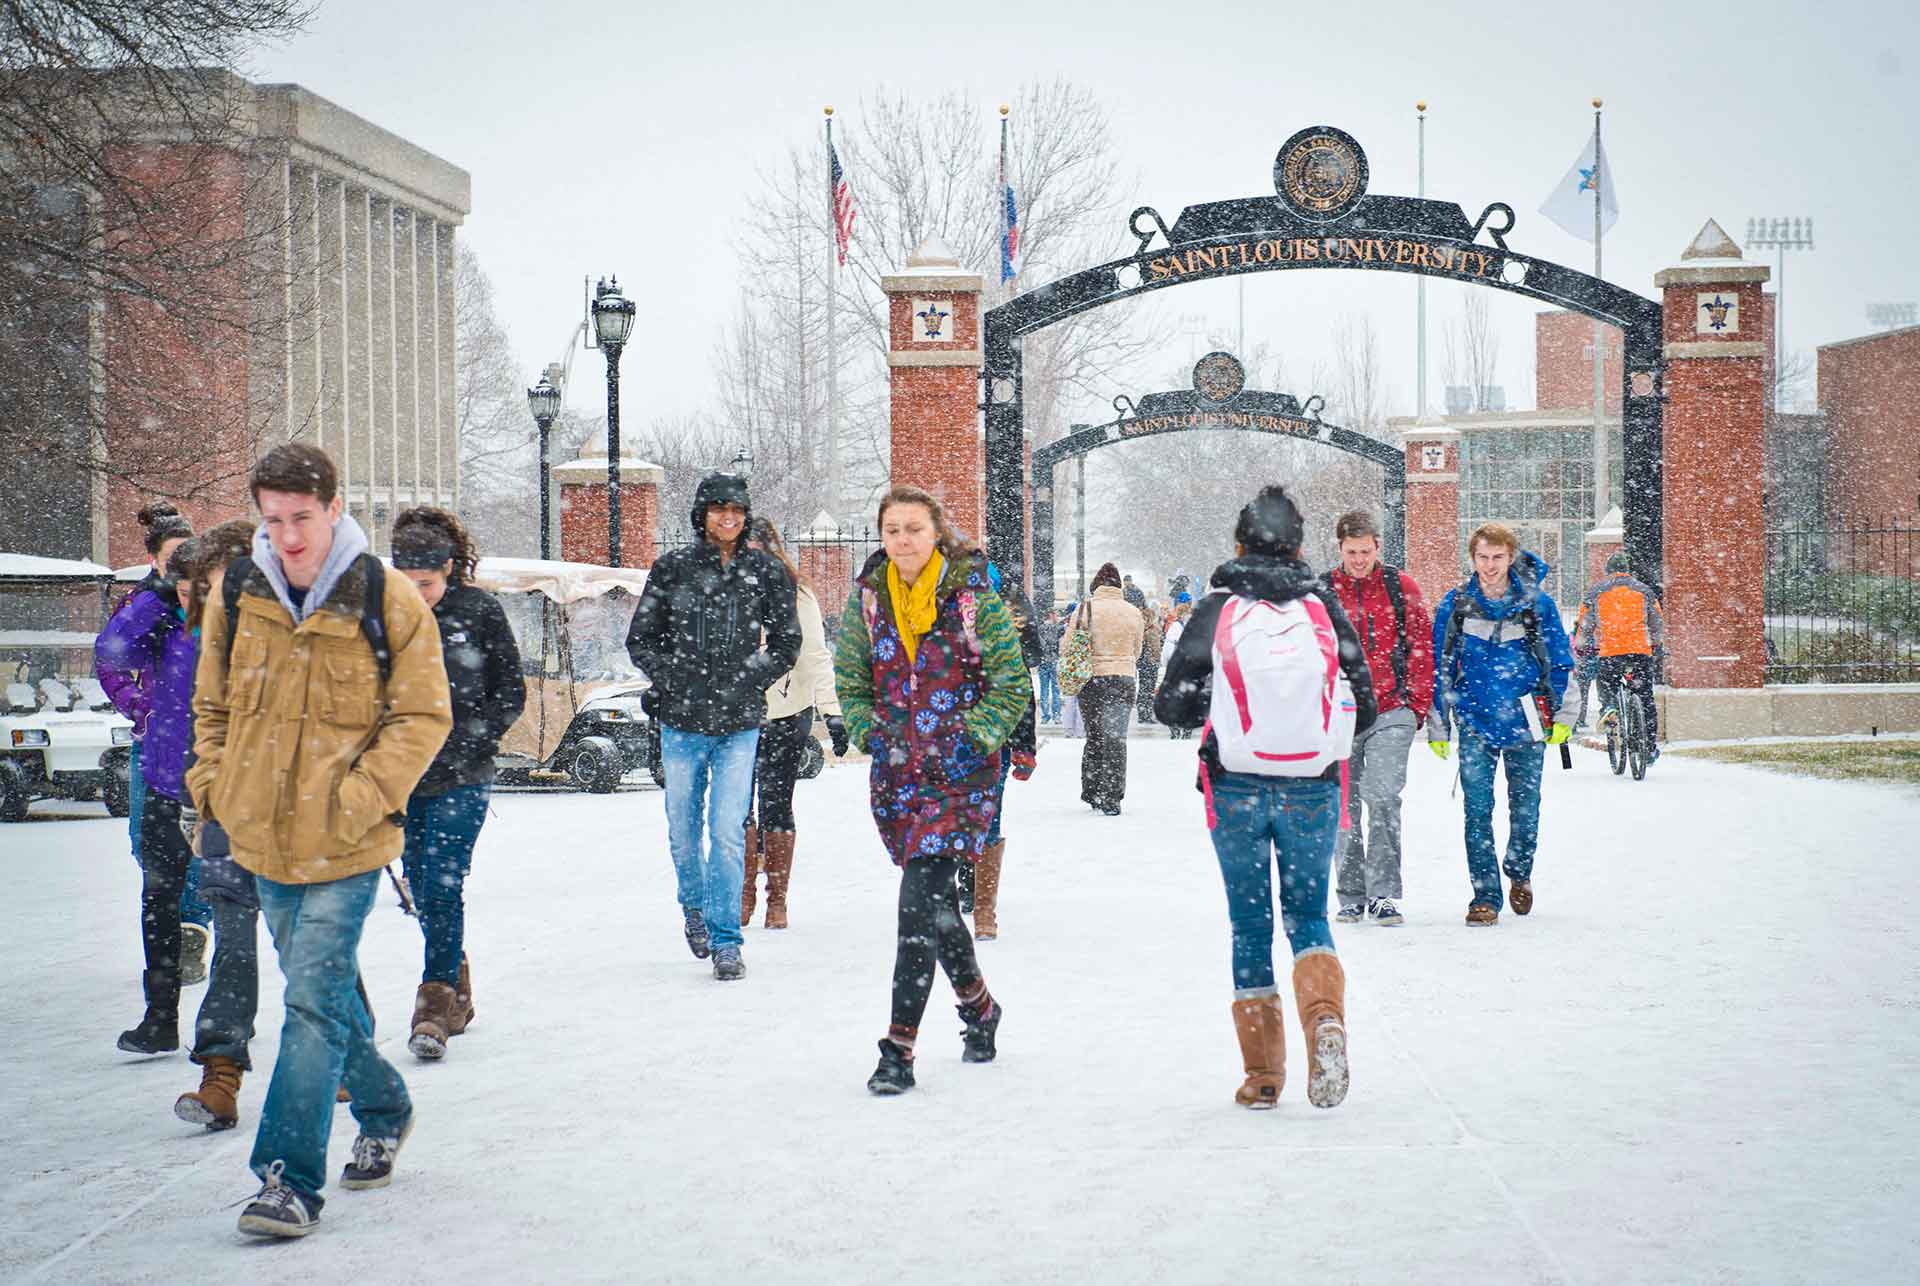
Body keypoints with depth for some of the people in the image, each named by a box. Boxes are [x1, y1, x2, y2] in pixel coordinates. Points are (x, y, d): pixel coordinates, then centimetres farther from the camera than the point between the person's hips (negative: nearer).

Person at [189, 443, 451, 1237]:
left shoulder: (387, 599, -10)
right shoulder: (235, 593, 2)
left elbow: (423, 716, -6)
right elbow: (212, 706, 15)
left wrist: (363, 797, -15)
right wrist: (214, 789, 4)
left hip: (345, 844, -5)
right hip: (262, 837, 5)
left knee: (315, 1000, -11)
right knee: (320, 989, 17)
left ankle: (290, 1179, -9)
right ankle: (383, 1109, 39)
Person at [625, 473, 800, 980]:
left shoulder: (766, 572, 2)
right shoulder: (672, 569, 1)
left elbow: (786, 643, 8)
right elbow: (640, 641, 6)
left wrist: (744, 681, -3)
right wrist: (675, 678, -7)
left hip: (739, 722, -1)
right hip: (682, 721, 1)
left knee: (728, 833, -9)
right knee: (684, 830, 12)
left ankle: (726, 940, -3)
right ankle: (694, 906, 39)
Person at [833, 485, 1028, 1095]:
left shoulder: (974, 597, -6)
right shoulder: (868, 600, 6)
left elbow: (1011, 685, -2)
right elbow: (851, 682, 17)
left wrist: (972, 737, -11)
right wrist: (873, 734, 3)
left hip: (960, 771, -5)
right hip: (897, 772, 5)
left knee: (922, 900, -15)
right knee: (935, 901, 14)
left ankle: (899, 1047, -13)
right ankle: (978, 1007, 38)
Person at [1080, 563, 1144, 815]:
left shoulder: (1086, 609, -6)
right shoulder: (1133, 613, 0)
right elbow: (1137, 650, 12)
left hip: (1091, 679, 0)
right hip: (1124, 679, 0)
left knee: (1094, 736, 12)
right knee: (1116, 738, 2)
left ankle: (1091, 793, 17)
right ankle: (1111, 797, -5)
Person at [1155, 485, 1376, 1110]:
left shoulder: (1216, 611, -2)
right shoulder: (1325, 608, 2)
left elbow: (1171, 705, -2)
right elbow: (1365, 707, 4)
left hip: (1238, 788, -1)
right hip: (1314, 788, 1)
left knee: (1250, 923, 10)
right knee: (1308, 913, 13)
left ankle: (1262, 1071, 8)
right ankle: (1324, 1016, -16)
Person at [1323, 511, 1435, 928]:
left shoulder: (1401, 587, 3)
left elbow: (1422, 647, 7)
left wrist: (1418, 705, 2)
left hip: (1391, 713, -2)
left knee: (1382, 797, -13)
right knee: (1345, 806, 6)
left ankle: (1383, 894, -10)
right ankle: (1351, 897, 15)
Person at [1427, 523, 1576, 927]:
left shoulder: (1537, 604, -2)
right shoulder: (1455, 604, -1)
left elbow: (1561, 663, 7)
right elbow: (1439, 667, 6)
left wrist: (1562, 718, 3)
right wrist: (1437, 727, 6)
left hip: (1526, 723, 0)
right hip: (1476, 724, 0)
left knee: (1525, 808, 10)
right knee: (1478, 810, -7)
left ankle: (1519, 873, 35)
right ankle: (1485, 896, -2)